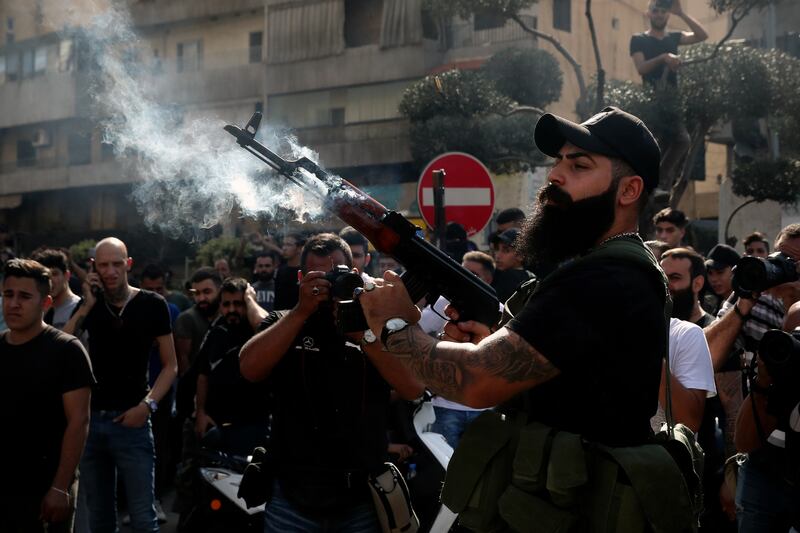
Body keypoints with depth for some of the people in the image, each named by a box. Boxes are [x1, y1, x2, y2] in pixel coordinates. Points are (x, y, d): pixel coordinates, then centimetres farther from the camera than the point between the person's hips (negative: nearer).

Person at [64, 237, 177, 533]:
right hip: (90, 419, 4)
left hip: (131, 422, -4)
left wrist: (148, 405, -13)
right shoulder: (90, 303, 8)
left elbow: (170, 364, 1)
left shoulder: (151, 304, -2)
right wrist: (86, 307, -10)